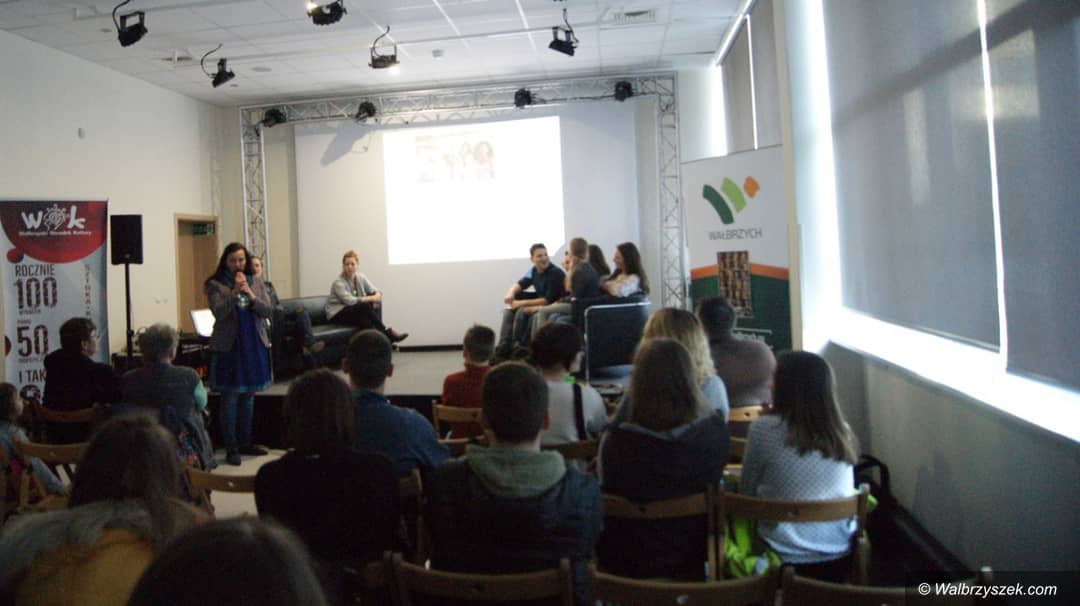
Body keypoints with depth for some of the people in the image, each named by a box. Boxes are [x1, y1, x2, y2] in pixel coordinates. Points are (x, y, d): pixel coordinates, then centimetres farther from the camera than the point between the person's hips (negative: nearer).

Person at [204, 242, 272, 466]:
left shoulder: (256, 282, 8)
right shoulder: (214, 285, -3)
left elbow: (267, 311, 1)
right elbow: (219, 313, -14)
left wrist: (251, 295, -14)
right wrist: (235, 292, -22)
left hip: (254, 344, 4)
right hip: (229, 346, -4)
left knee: (248, 396, 13)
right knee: (230, 398, -2)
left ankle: (245, 442, 24)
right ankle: (231, 448, 5)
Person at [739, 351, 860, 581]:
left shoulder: (764, 428, -13)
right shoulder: (842, 431, -1)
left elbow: (746, 492, -2)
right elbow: (847, 494, 11)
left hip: (786, 560, -4)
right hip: (840, 559, 5)